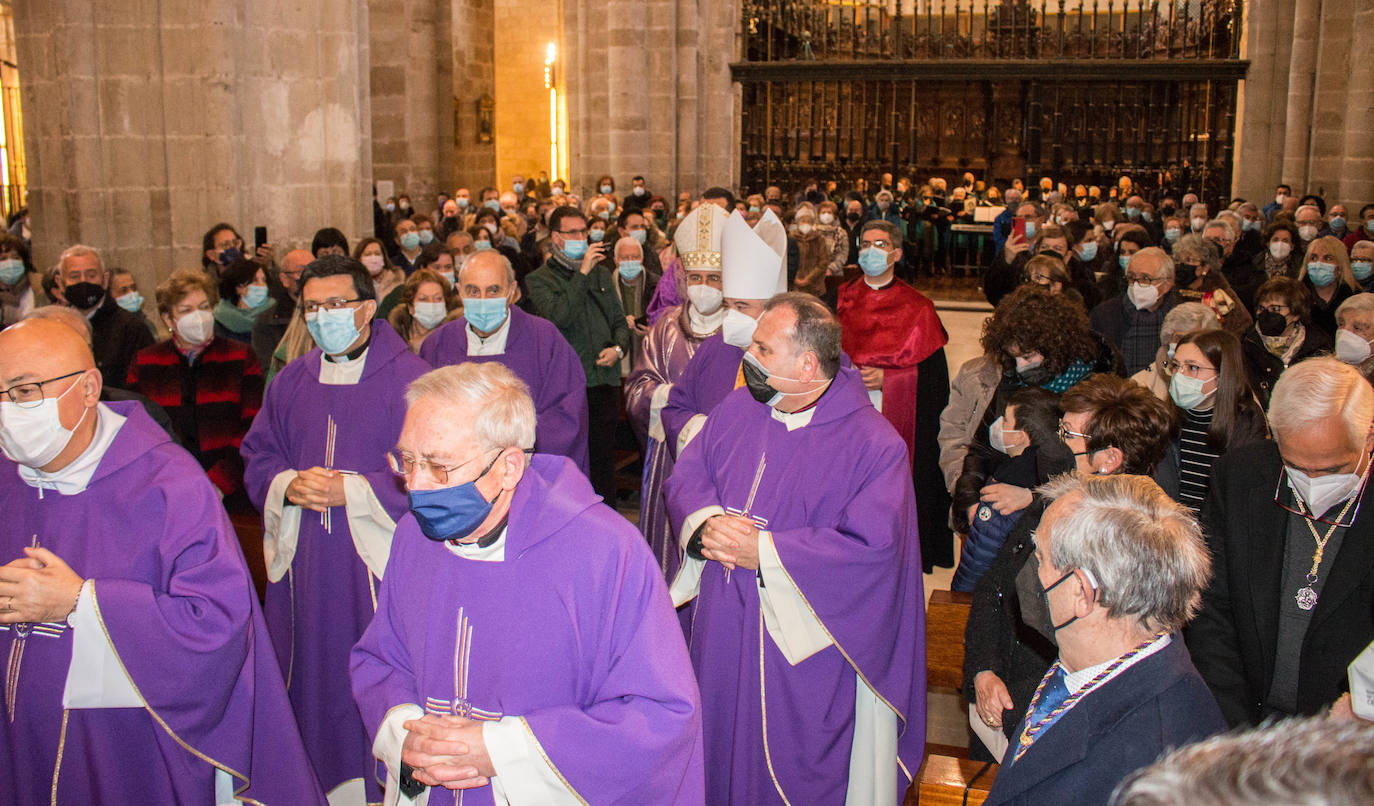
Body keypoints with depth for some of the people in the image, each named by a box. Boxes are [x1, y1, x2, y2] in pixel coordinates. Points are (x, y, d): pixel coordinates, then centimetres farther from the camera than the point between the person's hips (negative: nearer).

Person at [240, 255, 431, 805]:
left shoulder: (409, 378, -7)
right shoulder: (290, 382, 12)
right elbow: (257, 456, 15)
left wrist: (352, 490, -19)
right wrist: (288, 486, -7)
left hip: (376, 561, -5)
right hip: (304, 565, 5)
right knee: (312, 675, 12)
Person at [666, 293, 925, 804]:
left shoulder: (874, 445, -16)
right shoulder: (736, 409, 4)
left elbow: (872, 549, -23)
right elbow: (685, 476, 7)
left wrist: (762, 552, -23)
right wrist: (706, 521, -17)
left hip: (802, 648, -5)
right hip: (722, 632, 5)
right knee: (721, 754, 18)